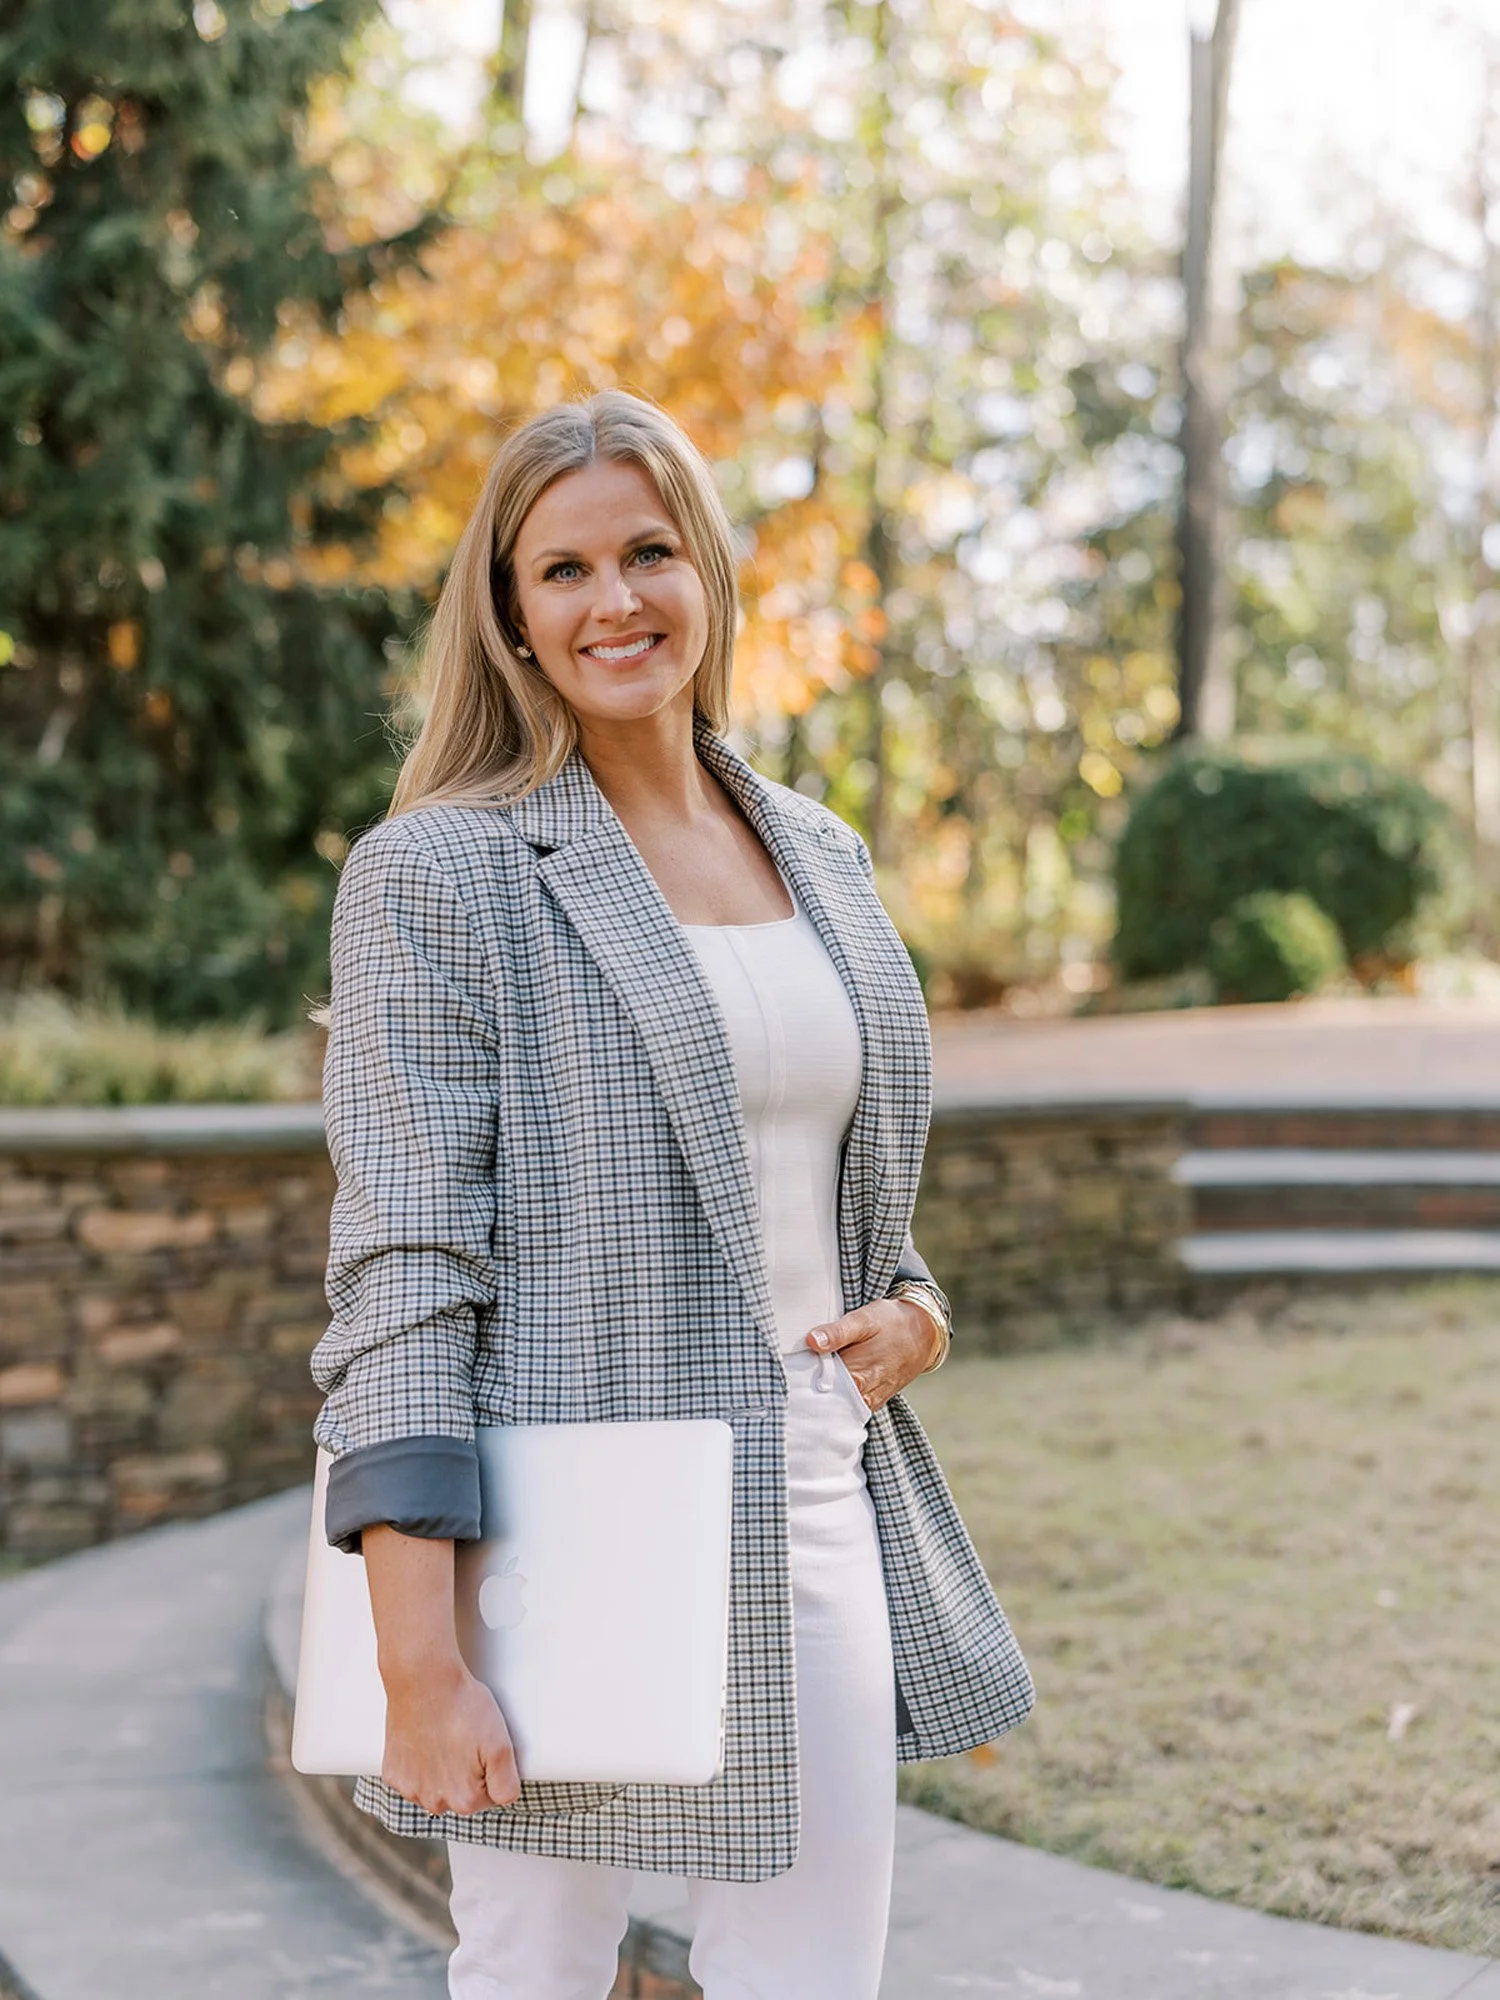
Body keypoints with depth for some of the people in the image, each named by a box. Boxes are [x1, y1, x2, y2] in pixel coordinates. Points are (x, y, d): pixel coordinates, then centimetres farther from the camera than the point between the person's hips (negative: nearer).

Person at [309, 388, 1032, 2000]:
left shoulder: (822, 856, 12)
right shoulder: (440, 871, -6)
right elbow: (400, 1266, -12)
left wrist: (916, 1309, 0)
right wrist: (419, 1663, -19)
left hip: (826, 1513, 5)